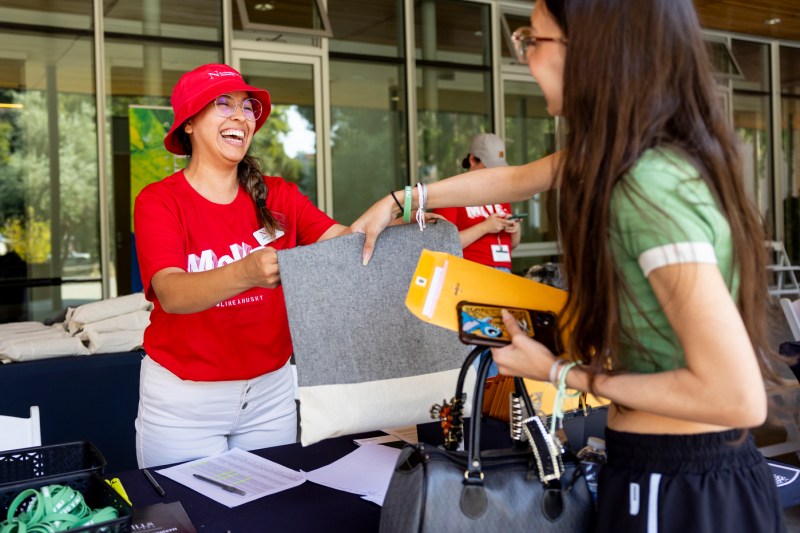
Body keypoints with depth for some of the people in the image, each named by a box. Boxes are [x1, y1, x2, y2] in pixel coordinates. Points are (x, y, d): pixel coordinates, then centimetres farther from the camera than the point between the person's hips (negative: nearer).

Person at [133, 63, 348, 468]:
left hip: (270, 390, 3)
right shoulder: (159, 201, -9)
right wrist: (246, 273, -44)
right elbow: (171, 294, -25)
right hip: (183, 396, -3)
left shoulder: (277, 197, 1)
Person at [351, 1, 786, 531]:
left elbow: (738, 397, -29)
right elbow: (515, 179, 17)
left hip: (675, 491, -8)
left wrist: (562, 373, -19)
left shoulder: (652, 185, -27)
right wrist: (400, 201, 24)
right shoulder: (629, 152, 1)